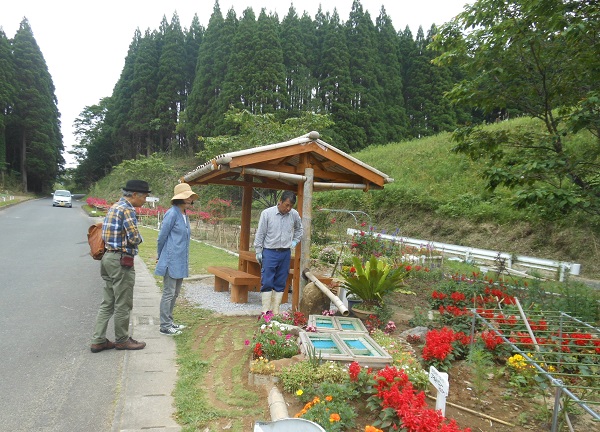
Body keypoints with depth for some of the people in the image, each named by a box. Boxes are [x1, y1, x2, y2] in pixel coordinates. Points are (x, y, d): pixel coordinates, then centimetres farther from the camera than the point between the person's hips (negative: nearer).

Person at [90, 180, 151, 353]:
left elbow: (106, 232, 17)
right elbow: (135, 239, -20)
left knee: (108, 303, 14)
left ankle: (98, 340, 18)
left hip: (109, 257, 10)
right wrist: (139, 238, 3)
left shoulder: (115, 207, 15)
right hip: (121, 261, -10)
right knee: (123, 304, 4)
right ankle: (122, 340, 17)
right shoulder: (127, 209, -15)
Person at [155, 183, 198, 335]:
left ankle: (169, 322, 26)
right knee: (169, 293, -1)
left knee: (175, 293, 15)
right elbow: (162, 237, -9)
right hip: (171, 260, -8)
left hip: (180, 261, 8)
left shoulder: (185, 215, 11)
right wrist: (160, 256, 5)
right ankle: (165, 326, 7)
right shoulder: (172, 213, -14)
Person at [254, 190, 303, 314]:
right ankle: (265, 311, -1)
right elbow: (260, 234, -3)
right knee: (267, 283, -5)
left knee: (280, 284, 7)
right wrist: (258, 251, -3)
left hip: (285, 253, 3)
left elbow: (299, 228, 23)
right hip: (269, 252, -3)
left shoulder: (294, 215, 1)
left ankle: (276, 312, 13)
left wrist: (295, 241, 12)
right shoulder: (267, 213, -8)